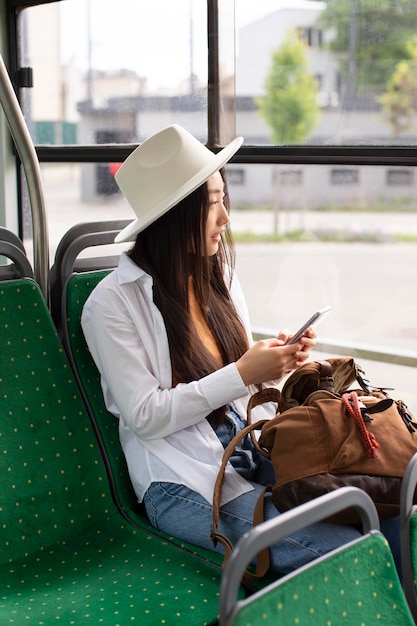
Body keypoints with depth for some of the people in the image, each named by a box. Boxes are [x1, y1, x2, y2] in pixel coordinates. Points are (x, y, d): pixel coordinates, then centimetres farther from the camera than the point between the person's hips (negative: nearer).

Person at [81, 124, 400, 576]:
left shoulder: (217, 276, 13)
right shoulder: (113, 302, -8)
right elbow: (145, 416, -12)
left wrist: (275, 360, -2)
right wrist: (243, 374, -16)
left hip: (255, 449, 6)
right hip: (184, 479, -6)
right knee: (341, 549, -27)